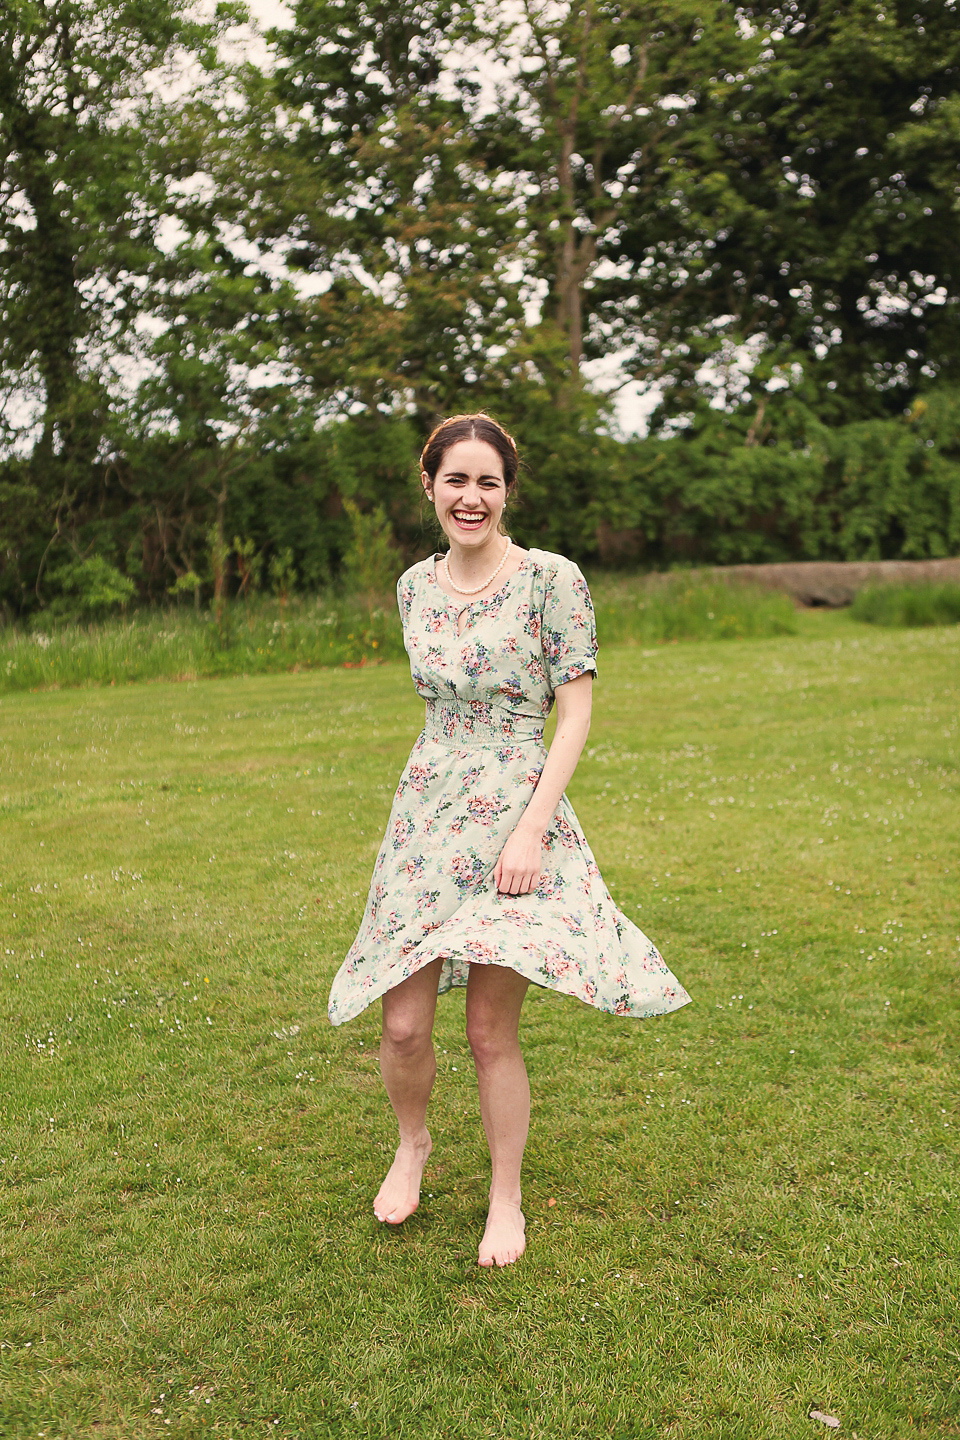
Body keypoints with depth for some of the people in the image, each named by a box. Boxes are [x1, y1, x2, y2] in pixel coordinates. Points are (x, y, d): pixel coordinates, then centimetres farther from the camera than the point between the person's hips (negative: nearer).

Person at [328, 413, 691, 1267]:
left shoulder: (552, 580, -8)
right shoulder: (414, 586, 8)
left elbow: (576, 713, -9)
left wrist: (530, 828, -16)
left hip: (519, 819, -4)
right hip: (426, 816, 4)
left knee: (492, 1032, 0)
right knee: (403, 1026, 3)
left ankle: (506, 1199, 24)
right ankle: (413, 1143, 36)